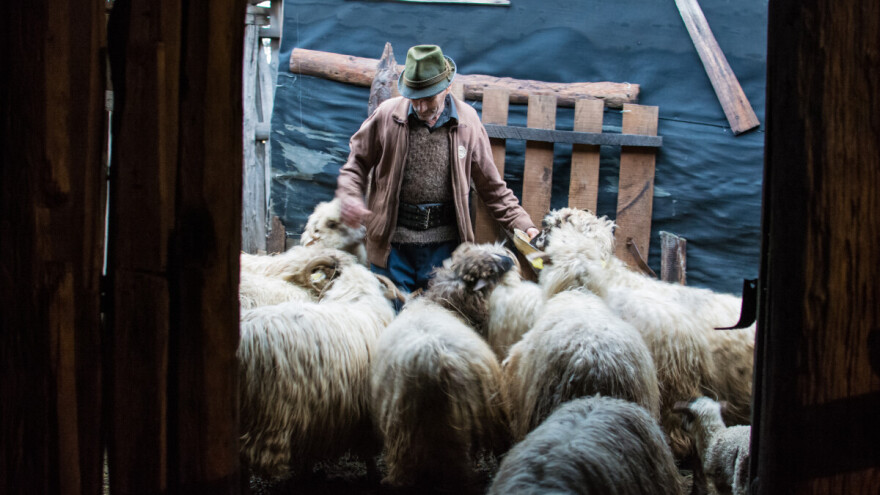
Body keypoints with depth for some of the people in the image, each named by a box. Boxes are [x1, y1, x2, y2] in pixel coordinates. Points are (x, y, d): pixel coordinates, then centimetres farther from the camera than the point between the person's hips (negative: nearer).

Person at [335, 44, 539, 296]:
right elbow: (357, 162, 9)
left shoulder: (467, 121, 1)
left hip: (445, 242, 1)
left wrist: (522, 224, 0)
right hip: (393, 240, 0)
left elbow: (491, 185, 8)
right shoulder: (387, 115, -3)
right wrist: (349, 197, -11)